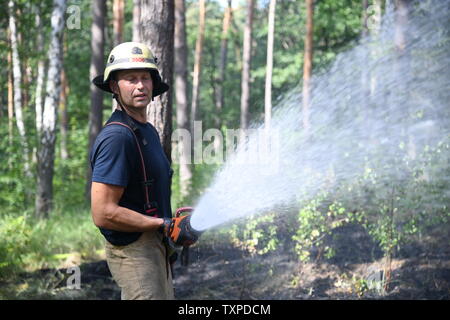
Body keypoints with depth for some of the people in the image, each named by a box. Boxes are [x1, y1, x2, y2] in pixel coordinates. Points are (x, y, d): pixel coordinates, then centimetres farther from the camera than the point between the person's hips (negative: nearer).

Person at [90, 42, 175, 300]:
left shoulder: (148, 131, 13)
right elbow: (103, 214, -25)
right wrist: (164, 225, -18)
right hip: (134, 250, -10)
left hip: (155, 247, 10)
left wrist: (172, 220, 7)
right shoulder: (117, 137, -19)